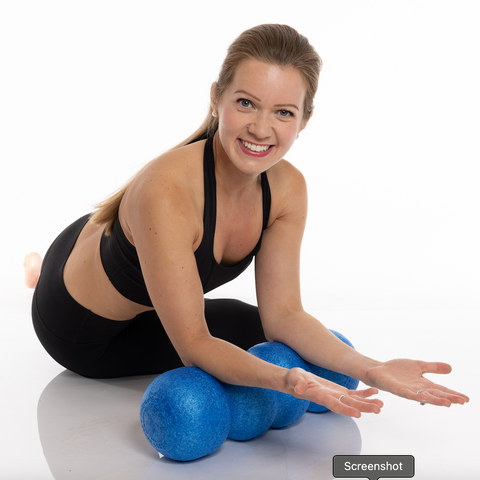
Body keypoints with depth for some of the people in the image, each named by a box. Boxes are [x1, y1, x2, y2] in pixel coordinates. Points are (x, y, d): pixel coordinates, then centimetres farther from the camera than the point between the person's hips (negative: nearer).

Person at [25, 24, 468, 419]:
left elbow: (283, 313, -16)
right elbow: (194, 346, -34)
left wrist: (370, 370, -29)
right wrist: (286, 381, -50)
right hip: (77, 323, -6)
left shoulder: (288, 189, -20)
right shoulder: (167, 190, -40)